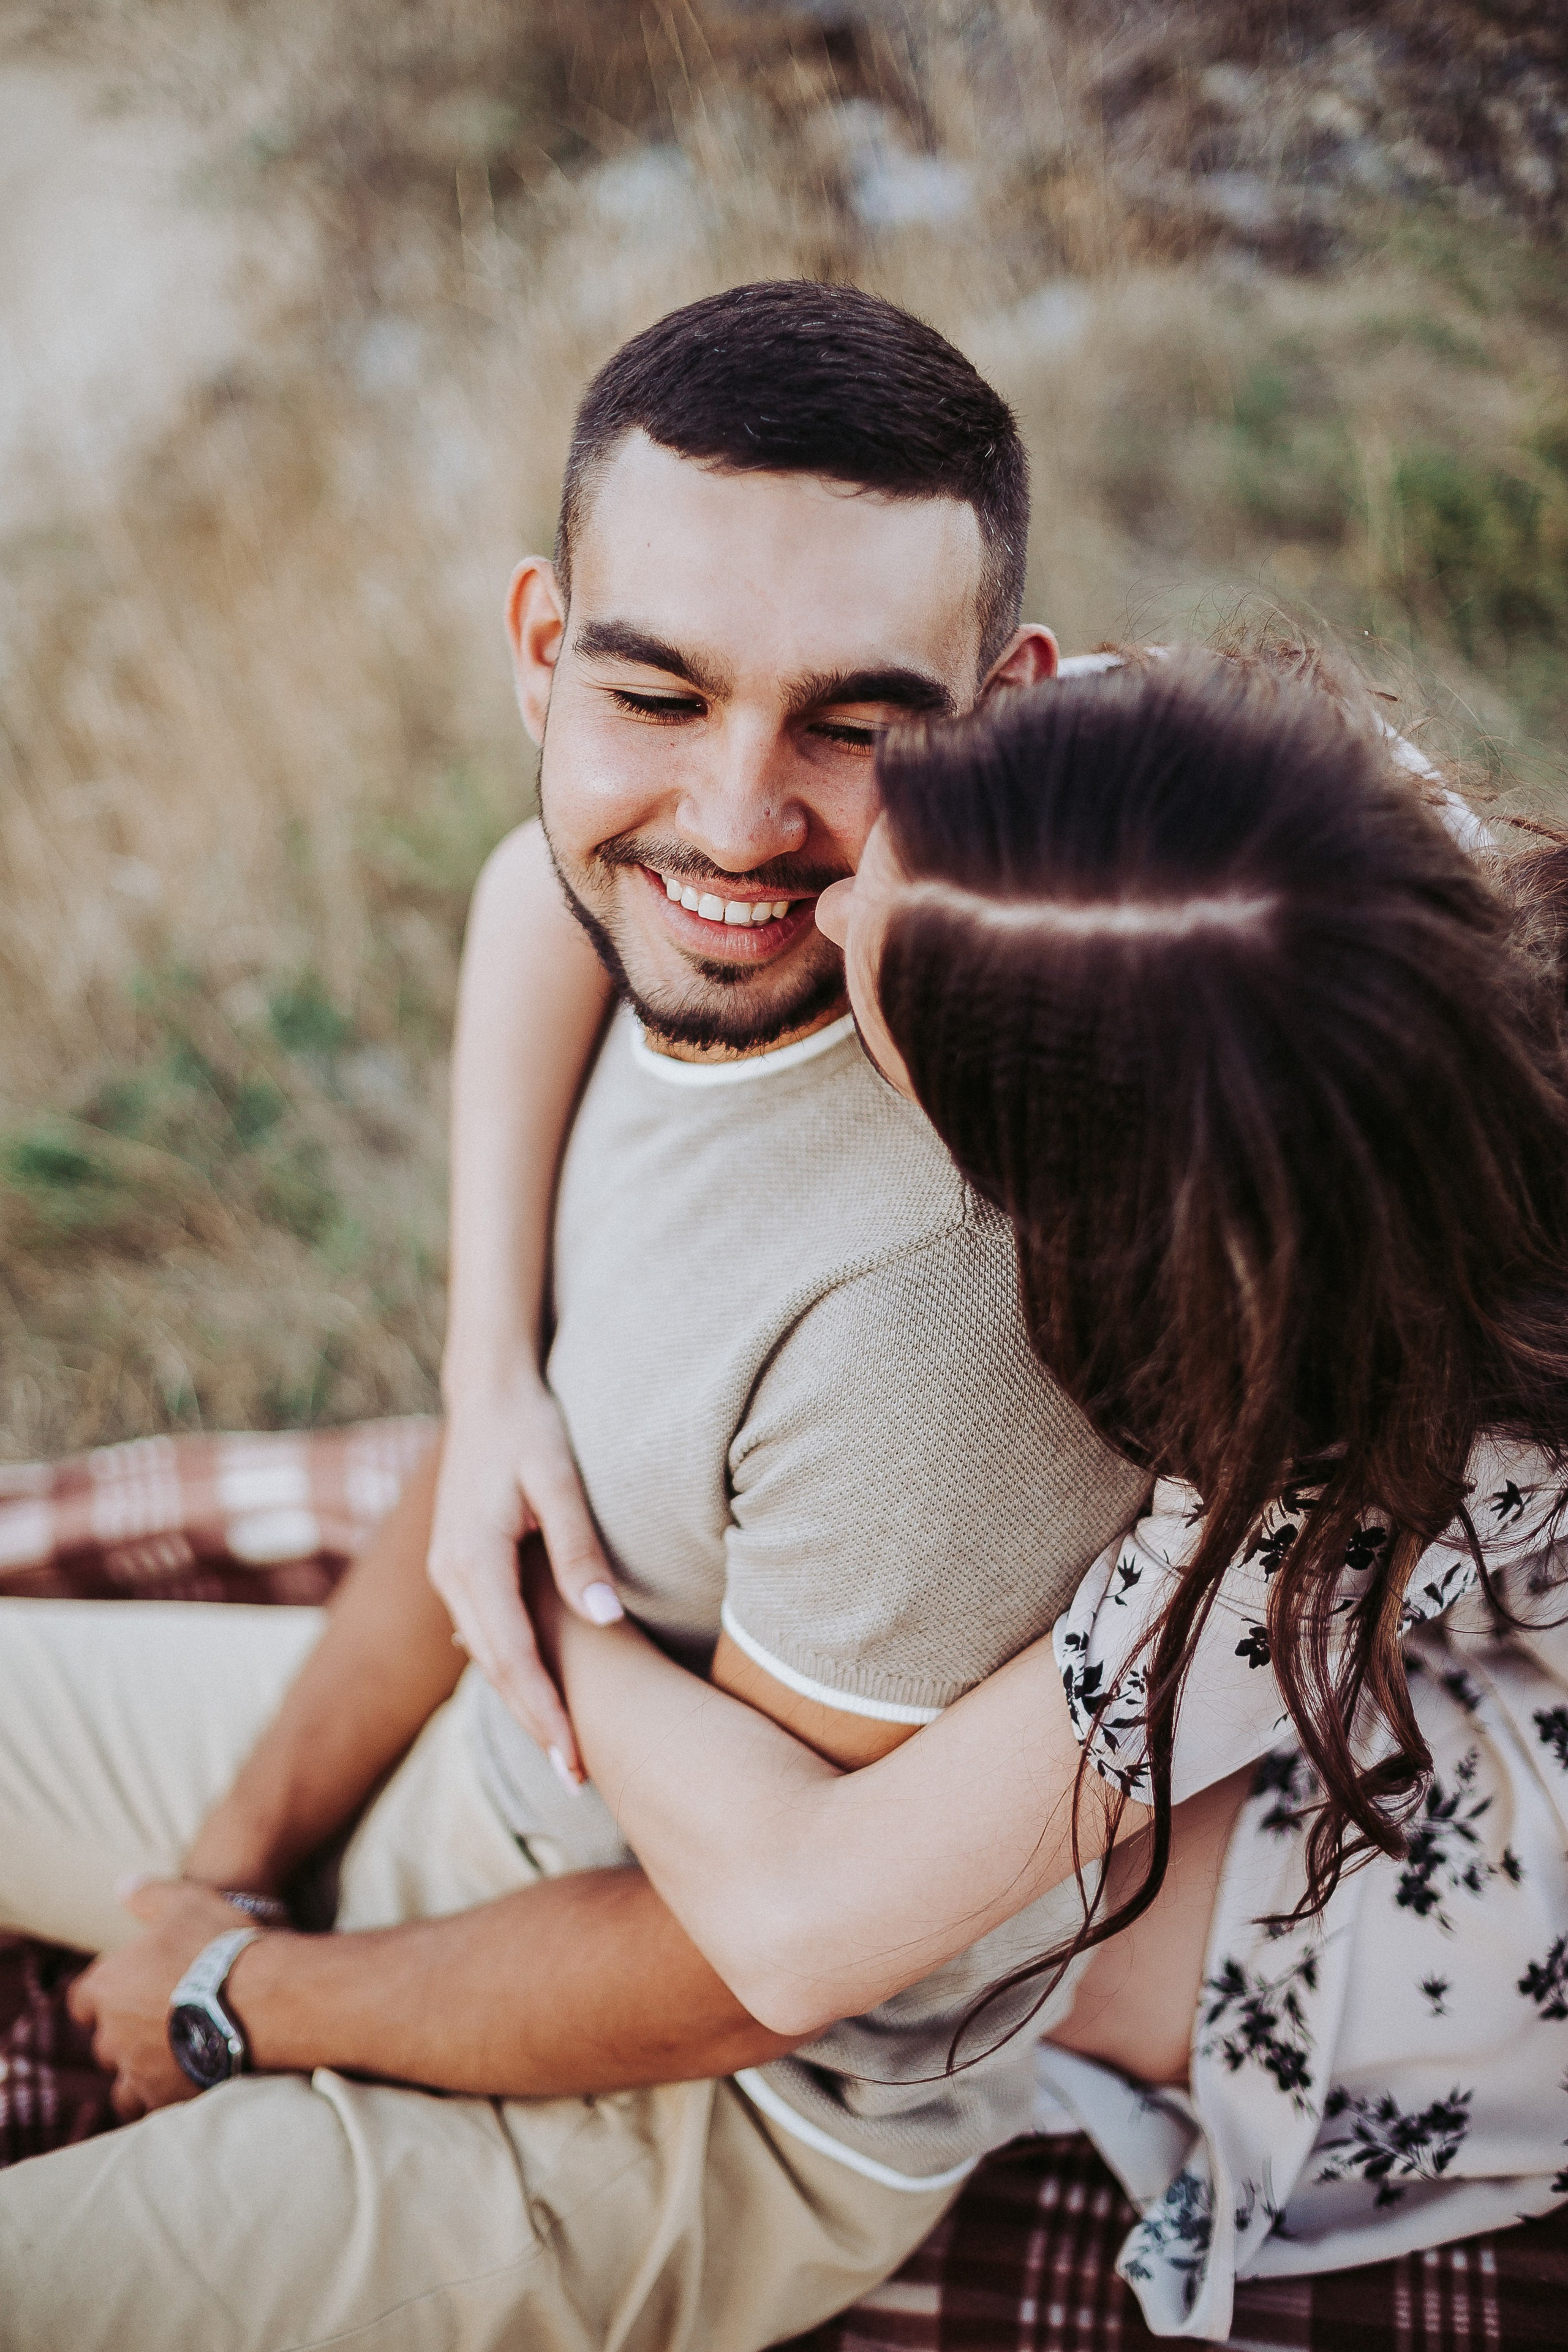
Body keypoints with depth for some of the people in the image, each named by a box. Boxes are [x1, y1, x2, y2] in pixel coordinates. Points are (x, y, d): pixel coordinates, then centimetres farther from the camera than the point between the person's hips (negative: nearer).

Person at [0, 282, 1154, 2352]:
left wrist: (231, 1996, -10)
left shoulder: (946, 1277, -38)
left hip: (729, 2108, -7)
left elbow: (732, 1971, -24)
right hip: (496, 1740, 7)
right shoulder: (658, 925, -13)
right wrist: (236, 1847, -1)